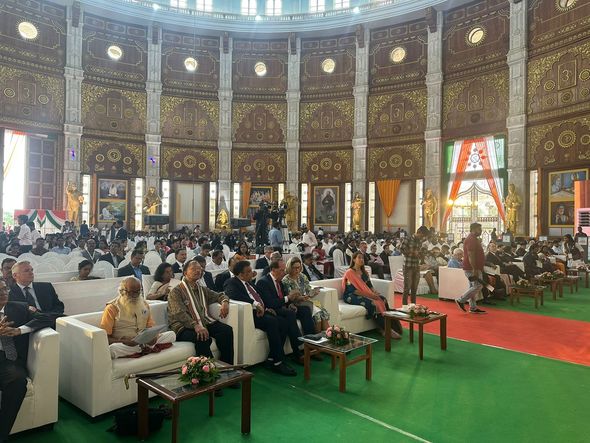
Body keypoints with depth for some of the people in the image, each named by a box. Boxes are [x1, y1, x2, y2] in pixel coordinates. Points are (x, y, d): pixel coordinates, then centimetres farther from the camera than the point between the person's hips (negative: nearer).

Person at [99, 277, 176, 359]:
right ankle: (148, 348, -26)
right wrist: (124, 342, -25)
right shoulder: (112, 308, -5)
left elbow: (151, 327, 12)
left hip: (145, 341, 4)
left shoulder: (143, 304, 12)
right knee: (112, 349, -39)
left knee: (171, 334, -12)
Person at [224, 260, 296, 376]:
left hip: (260, 311, 9)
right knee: (271, 321, -30)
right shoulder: (231, 283, -3)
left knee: (282, 322, -14)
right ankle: (278, 362, -23)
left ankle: (272, 359, -9)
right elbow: (233, 295, -25)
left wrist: (265, 308, 8)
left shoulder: (248, 282, 23)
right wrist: (255, 304, -29)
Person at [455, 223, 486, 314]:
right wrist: (475, 270, -26)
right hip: (472, 268, -11)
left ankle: (473, 308, 15)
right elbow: (470, 256, -24)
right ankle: (460, 300, -4)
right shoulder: (471, 240, -16)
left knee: (473, 287, 11)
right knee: (478, 286, -11)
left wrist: (477, 269, 24)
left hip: (475, 268, 11)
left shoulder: (474, 239, 18)